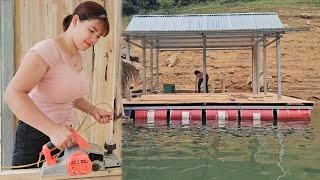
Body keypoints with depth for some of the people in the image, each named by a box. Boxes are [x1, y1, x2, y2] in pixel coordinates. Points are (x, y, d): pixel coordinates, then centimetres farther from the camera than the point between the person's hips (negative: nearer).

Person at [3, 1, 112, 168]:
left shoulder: (80, 57, 6)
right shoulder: (47, 49, -19)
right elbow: (13, 94, -31)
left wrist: (93, 110, 5)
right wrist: (53, 129, -38)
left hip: (63, 136, 7)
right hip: (36, 135, -7)